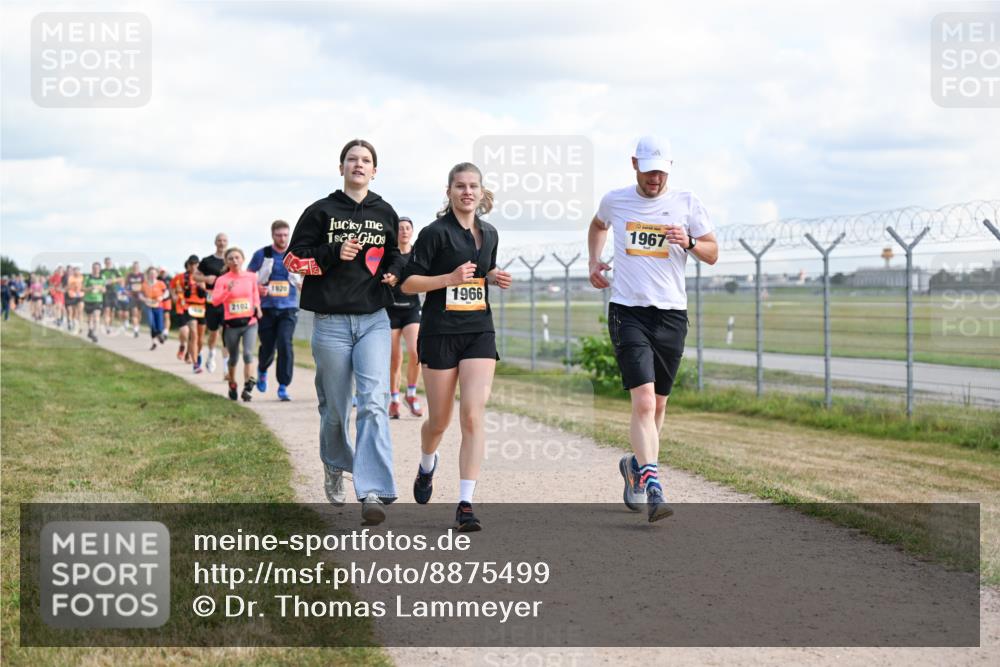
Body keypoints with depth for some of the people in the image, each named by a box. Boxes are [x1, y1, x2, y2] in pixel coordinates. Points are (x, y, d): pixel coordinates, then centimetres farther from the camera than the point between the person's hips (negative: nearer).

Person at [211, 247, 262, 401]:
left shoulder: (251, 276, 3)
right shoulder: (222, 280, -4)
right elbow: (215, 300, -16)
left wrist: (257, 307, 9)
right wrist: (228, 290, -30)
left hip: (249, 322, 0)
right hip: (231, 325, 0)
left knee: (248, 353, -18)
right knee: (233, 358, 12)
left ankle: (247, 387, -20)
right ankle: (232, 386, 33)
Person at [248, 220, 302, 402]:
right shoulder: (261, 255, 0)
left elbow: (301, 281, 17)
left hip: (289, 308, 0)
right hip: (266, 307, 0)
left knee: (285, 344, -16)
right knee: (268, 347, 4)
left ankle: (283, 387, -10)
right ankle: (262, 370, 40)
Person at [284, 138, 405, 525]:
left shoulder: (385, 214, 11)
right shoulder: (321, 212, 3)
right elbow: (293, 259, 1)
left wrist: (394, 272, 2)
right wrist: (334, 255, -14)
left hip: (374, 321, 1)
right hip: (331, 322, -1)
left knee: (374, 402, -15)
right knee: (335, 407, 8)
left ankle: (373, 493, -22)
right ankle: (335, 467, 37)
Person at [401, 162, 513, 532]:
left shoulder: (489, 233, 11)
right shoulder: (435, 233, -7)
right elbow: (408, 282, -8)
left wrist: (495, 278, 5)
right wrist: (451, 278, -19)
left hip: (479, 331, 3)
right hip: (440, 332, -3)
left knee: (473, 414, -13)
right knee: (439, 420, 7)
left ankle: (465, 504, -13)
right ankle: (427, 465, 43)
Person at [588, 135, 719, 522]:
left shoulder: (687, 204, 4)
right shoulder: (615, 201, 5)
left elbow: (713, 254, 7)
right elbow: (598, 224, 29)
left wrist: (688, 243, -13)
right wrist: (594, 261, 15)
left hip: (671, 315, 2)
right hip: (628, 312, -2)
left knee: (657, 405, 11)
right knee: (643, 401, -17)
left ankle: (636, 464, 37)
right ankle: (651, 488, -24)